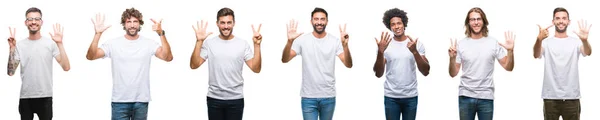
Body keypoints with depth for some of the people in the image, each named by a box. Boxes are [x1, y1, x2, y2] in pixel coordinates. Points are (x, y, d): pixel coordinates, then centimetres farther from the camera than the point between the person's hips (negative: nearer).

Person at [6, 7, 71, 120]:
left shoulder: (50, 43, -2)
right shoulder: (20, 45, 2)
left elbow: (66, 67, -10)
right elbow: (10, 72, -3)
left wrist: (60, 44, -16)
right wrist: (12, 49, -11)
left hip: (45, 97, -1)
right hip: (25, 98, 1)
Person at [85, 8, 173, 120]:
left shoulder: (148, 43, 1)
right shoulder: (113, 43, -1)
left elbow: (168, 57, -13)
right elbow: (90, 56, -10)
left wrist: (161, 34, -24)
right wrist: (98, 34, -23)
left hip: (141, 101, 1)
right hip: (119, 101, -1)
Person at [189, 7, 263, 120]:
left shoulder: (243, 44, 0)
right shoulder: (209, 43, 0)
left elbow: (256, 69, -5)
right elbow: (194, 65, -6)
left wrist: (257, 45, -14)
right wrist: (199, 41, -14)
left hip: (236, 99, 0)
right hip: (214, 99, 0)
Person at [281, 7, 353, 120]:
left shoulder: (335, 41, -2)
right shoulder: (302, 40, -2)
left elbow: (348, 64, -12)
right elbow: (285, 60, -11)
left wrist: (345, 45, -29)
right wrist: (290, 41, -29)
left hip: (329, 97, 1)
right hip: (308, 97, -1)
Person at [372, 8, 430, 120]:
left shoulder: (417, 44, -1)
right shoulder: (385, 45, -1)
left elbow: (426, 72, -7)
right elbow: (378, 74, -8)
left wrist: (415, 52, -21)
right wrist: (380, 52, -23)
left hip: (411, 97, 1)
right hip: (391, 97, 0)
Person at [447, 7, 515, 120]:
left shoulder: (493, 43, 2)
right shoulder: (461, 44, 2)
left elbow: (508, 67, 2)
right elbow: (453, 74, 2)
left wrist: (510, 51, -14)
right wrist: (452, 58, -16)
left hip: (486, 98, 0)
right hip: (465, 97, 0)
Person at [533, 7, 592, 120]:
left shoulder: (575, 42, 4)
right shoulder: (546, 42, 2)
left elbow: (588, 52, -15)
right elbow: (536, 55, -18)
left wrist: (584, 40, -40)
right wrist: (539, 39, -40)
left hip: (571, 97, 1)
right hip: (550, 97, -1)